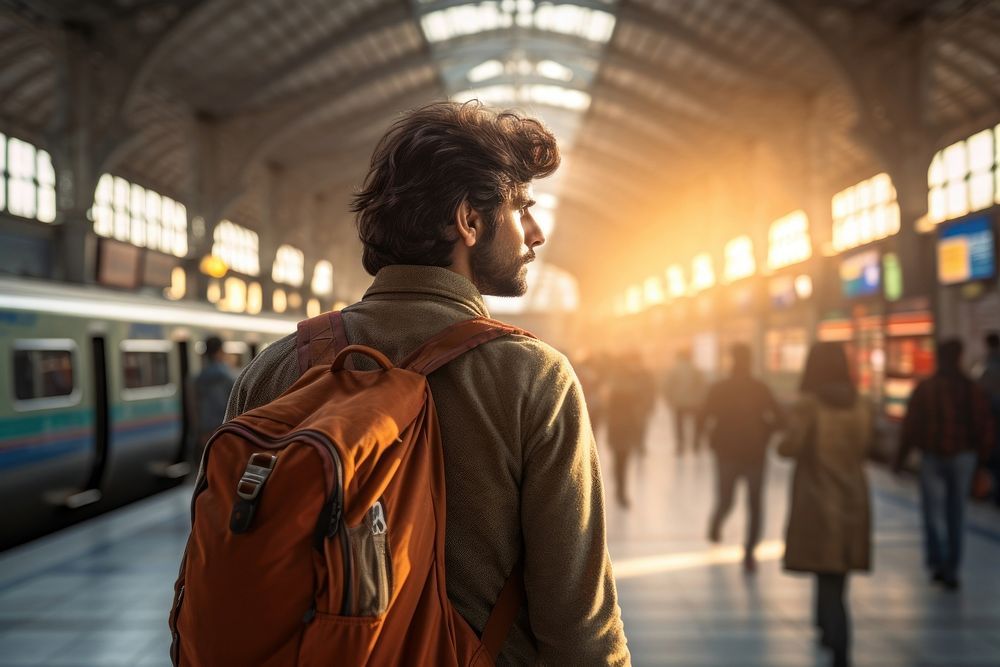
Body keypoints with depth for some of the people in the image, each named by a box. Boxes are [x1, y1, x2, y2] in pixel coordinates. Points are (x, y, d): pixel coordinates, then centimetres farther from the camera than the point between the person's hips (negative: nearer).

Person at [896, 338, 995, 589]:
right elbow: (985, 427, -2)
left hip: (932, 457, -1)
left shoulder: (923, 388, -5)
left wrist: (900, 457, 2)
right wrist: (982, 457, 9)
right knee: (956, 514, 11)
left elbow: (910, 426, -6)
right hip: (963, 457, 1)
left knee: (932, 512, 9)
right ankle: (952, 570, 12)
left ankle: (936, 561, -7)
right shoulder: (973, 390, -2)